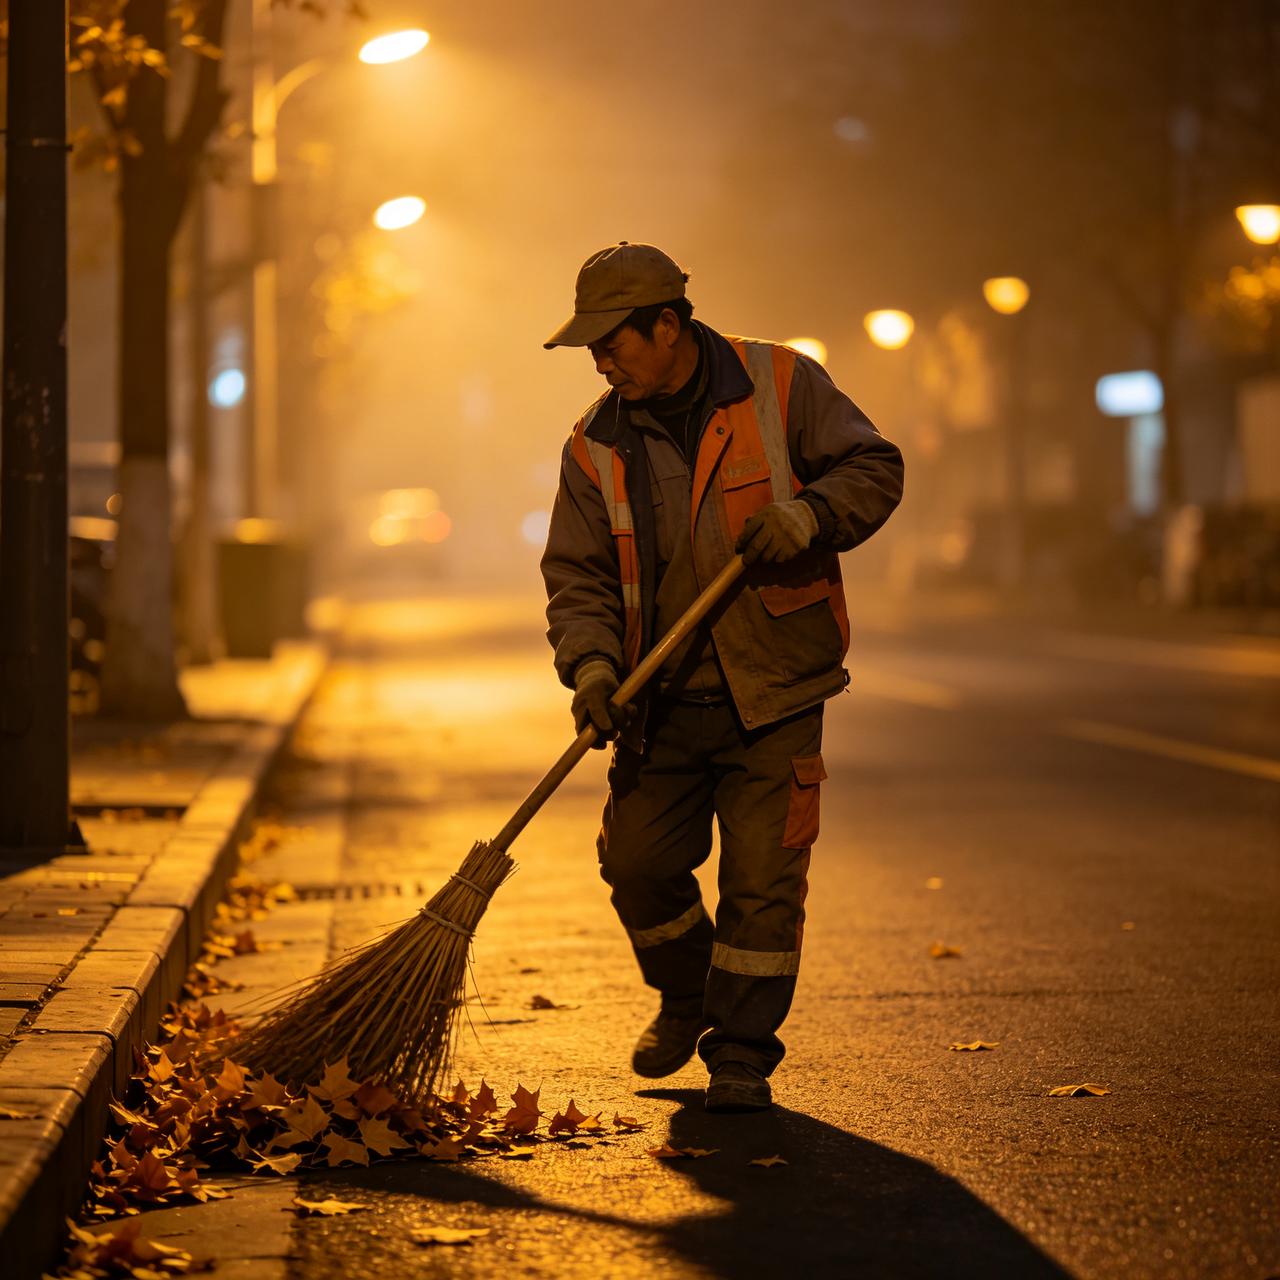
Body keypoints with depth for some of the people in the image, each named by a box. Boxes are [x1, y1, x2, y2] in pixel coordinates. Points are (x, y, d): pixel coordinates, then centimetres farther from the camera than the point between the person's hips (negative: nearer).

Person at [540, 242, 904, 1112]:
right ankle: (687, 996, 32)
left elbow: (874, 468, -2)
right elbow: (578, 575, 0)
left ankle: (743, 1052, 10)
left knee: (762, 877, -3)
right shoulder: (598, 447, 3)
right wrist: (591, 661, -17)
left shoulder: (782, 386, -4)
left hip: (774, 692, -3)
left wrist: (808, 516, -21)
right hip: (662, 703, 3)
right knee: (639, 862, 4)